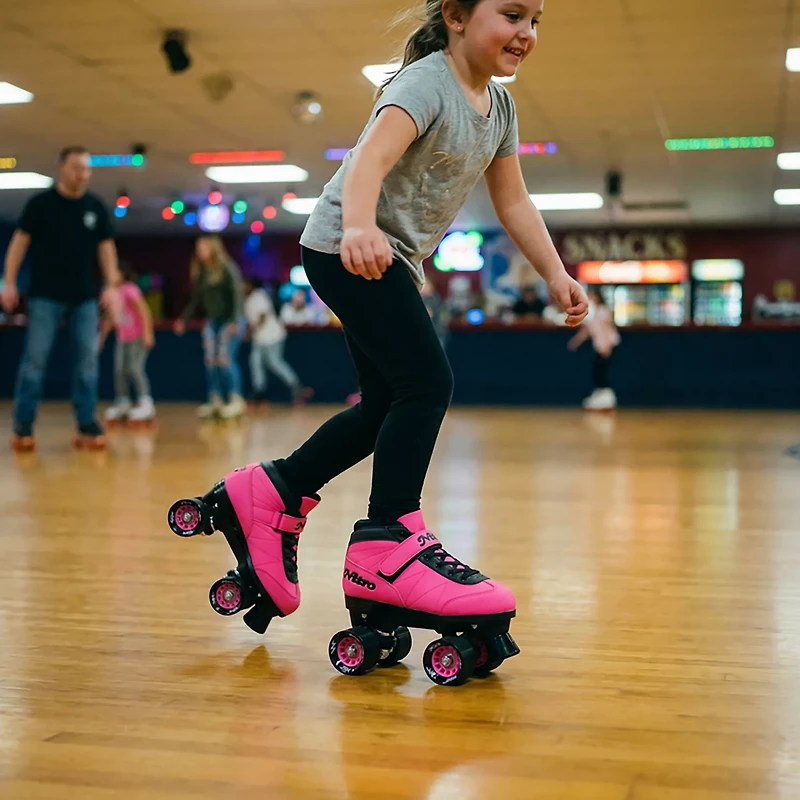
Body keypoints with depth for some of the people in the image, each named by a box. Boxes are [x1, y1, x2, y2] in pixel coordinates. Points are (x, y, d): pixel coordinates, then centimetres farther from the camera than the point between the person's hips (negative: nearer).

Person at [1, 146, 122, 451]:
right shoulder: (40, 203, -1)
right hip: (45, 295, -3)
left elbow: (106, 247, 11)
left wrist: (112, 285, 2)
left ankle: (87, 426, 4)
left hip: (85, 297, 3)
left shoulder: (96, 207, 7)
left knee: (87, 360, -1)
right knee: (35, 358, -4)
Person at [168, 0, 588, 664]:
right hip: (346, 248, -10)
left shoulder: (499, 105, 8)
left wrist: (556, 274, 7)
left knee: (387, 409, 12)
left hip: (395, 261, 10)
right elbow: (369, 158, -34)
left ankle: (271, 494, 24)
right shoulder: (425, 82, -18)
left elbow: (513, 201, 13)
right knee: (427, 383, -20)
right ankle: (387, 543, -16)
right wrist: (360, 227, -52)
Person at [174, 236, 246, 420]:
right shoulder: (201, 272, 9)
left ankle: (236, 400, -8)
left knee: (225, 358, -14)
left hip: (230, 320, -6)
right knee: (211, 360, 0)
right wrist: (183, 319, 15)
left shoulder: (227, 269, -9)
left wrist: (235, 321, -22)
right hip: (212, 321, 7)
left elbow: (237, 294, -14)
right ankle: (215, 401, 5)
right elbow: (196, 299, 17)